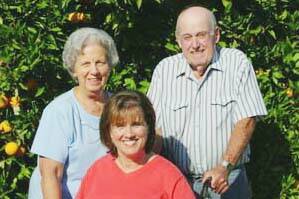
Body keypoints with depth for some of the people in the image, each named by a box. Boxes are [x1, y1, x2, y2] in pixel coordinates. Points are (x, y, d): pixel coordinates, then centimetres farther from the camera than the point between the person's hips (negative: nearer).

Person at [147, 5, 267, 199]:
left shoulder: (237, 63, -5)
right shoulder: (164, 69, 1)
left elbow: (246, 121, -9)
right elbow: (155, 127, 0)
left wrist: (224, 167, -18)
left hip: (227, 180, -1)